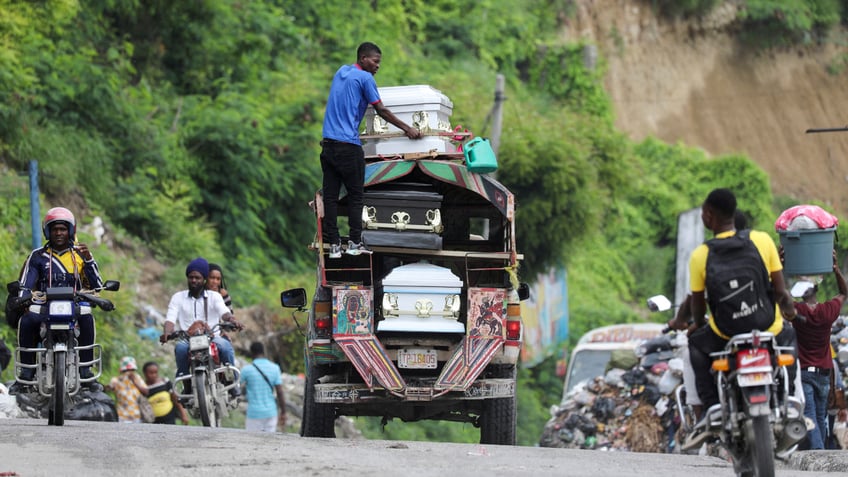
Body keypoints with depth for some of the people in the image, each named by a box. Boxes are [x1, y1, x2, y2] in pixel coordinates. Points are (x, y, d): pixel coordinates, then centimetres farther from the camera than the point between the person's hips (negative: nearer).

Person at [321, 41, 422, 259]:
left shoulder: (341, 72, 18)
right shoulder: (364, 78, -5)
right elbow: (381, 111, -3)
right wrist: (407, 129, 5)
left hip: (328, 143, 7)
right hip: (348, 146, -7)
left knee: (330, 195, 3)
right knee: (355, 195, 1)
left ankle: (334, 245, 0)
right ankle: (355, 243, -1)